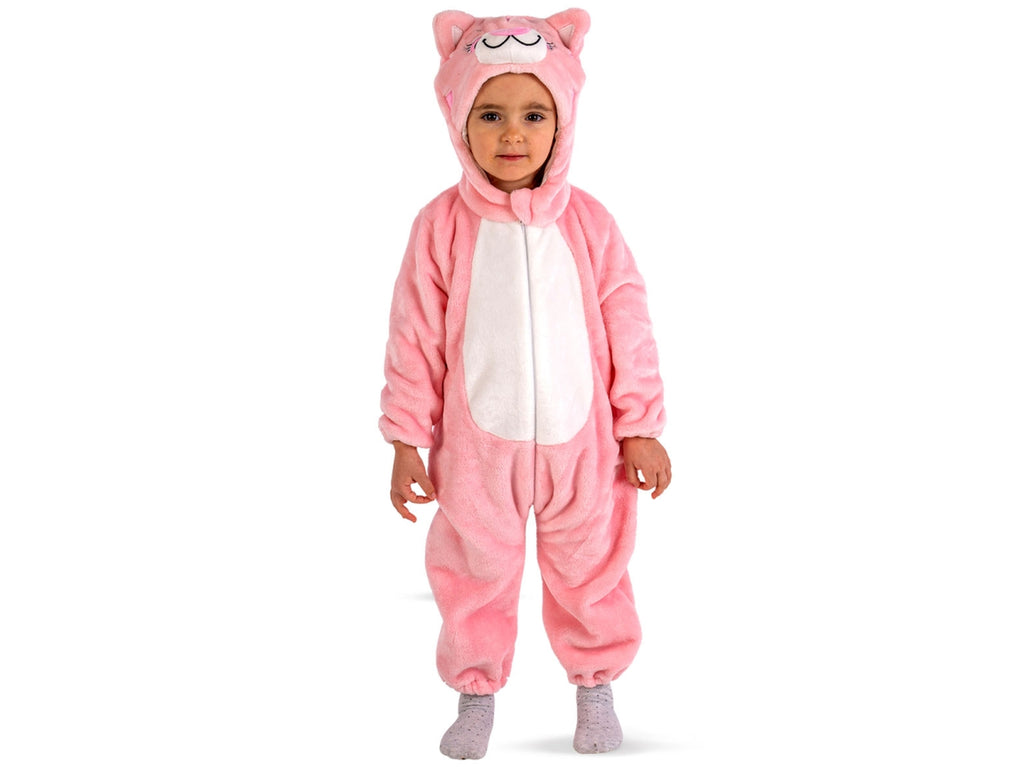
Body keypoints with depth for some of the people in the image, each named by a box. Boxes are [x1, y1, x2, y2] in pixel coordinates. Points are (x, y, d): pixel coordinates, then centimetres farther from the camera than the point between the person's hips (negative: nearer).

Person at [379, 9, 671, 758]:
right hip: (477, 444, -1)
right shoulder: (442, 226, -10)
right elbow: (415, 340, -5)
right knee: (475, 575, 13)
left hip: (579, 440, 1)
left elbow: (628, 326, -2)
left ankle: (596, 685, 37)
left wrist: (641, 429, 0)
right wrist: (407, 443, -3)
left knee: (591, 572, 16)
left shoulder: (588, 222, -7)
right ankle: (476, 693, 33)